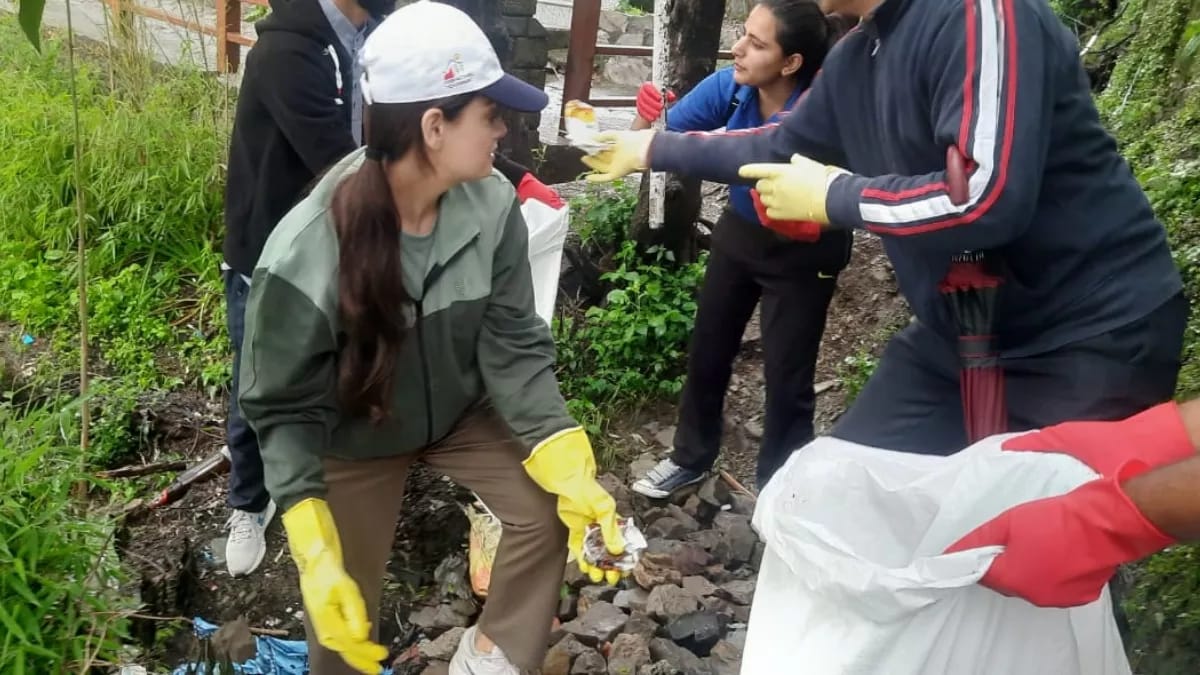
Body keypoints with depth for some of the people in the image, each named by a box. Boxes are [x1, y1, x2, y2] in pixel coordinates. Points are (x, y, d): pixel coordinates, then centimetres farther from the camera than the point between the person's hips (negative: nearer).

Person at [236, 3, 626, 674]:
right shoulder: (304, 256, -33)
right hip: (352, 436, -3)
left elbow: (513, 348, -17)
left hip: (460, 408, 3)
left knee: (553, 505, -12)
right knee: (345, 619, 8)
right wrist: (314, 555, -29)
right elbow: (285, 411, -21)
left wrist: (574, 475, -26)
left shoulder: (492, 204, -24)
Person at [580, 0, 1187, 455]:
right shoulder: (856, 57, 5)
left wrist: (831, 196, -18)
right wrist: (649, 148, 22)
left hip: (1090, 336, -8)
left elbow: (989, 197, -33)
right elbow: (782, 148, 20)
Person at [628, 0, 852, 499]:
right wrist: (644, 122, -39)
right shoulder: (729, 86, -21)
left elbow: (813, 221, -34)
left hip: (801, 252, -4)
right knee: (707, 351, 14)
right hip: (738, 232, 5)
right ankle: (691, 458, 35)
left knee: (786, 375, 1)